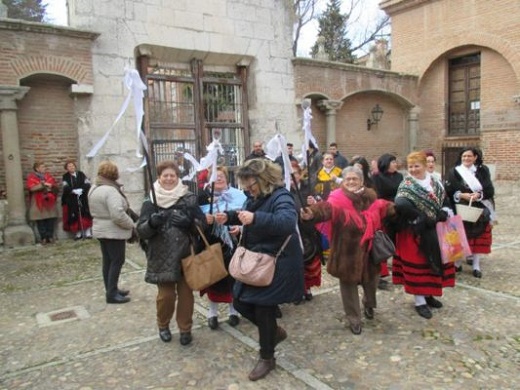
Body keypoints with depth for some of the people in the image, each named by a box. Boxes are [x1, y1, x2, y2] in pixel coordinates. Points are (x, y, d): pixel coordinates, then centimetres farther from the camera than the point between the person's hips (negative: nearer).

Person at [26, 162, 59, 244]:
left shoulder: (48, 176, 13)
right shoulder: (31, 177, 0)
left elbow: (55, 186, 12)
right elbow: (32, 188, -14)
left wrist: (51, 187, -9)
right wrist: (43, 185, -18)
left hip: (49, 201, 3)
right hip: (38, 203, -3)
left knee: (51, 219, -1)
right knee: (40, 221, -2)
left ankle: (50, 236, 8)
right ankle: (43, 238, 6)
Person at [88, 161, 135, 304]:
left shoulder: (94, 188, 10)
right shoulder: (110, 190, -24)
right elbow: (118, 214, -30)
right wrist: (131, 224, -15)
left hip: (100, 229, 10)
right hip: (113, 231, -10)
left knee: (108, 261, 15)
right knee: (117, 261, -1)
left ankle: (111, 290, 25)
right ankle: (112, 294, 3)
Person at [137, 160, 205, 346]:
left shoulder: (189, 198, -1)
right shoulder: (150, 202, -2)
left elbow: (202, 224, -2)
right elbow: (141, 231, -5)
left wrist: (189, 222, -22)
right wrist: (152, 222, -25)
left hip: (186, 255, 1)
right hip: (162, 258, 0)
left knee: (186, 294, 8)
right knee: (166, 295, 5)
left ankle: (185, 329, 28)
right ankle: (163, 325, 32)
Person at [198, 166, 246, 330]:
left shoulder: (238, 195, 0)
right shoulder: (203, 197, 0)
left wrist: (240, 227, -15)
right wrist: (204, 220, -19)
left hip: (233, 244, 0)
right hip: (212, 244, 0)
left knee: (233, 277, 8)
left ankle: (233, 311, 27)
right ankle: (212, 313, 23)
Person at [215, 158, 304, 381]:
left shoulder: (280, 197, -21)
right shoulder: (255, 196, 5)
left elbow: (288, 222, -40)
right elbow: (246, 216, 22)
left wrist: (255, 218, -53)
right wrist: (229, 217, 2)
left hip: (276, 264, -9)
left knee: (264, 309, 1)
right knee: (240, 302, 13)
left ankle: (267, 358, 25)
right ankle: (275, 332, 36)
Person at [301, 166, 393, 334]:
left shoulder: (370, 196, 4)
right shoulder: (338, 198, -13)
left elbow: (383, 208, 21)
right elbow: (327, 208, -33)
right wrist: (313, 214, -54)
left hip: (368, 248, 4)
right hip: (347, 251, -4)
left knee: (371, 278, 16)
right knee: (348, 283, 6)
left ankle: (369, 304, 49)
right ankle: (353, 319, 26)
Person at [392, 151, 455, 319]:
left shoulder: (435, 183, 7)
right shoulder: (407, 185, -13)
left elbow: (445, 201, 15)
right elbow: (400, 206, -30)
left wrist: (444, 212, -7)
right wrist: (423, 219, -27)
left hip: (433, 231, 7)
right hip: (414, 232, -6)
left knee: (434, 262, 15)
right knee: (417, 265, 0)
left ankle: (428, 295, 32)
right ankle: (420, 301, 11)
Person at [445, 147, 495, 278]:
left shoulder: (483, 171, 5)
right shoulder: (454, 172, 0)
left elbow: (490, 190, -1)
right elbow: (448, 191, -5)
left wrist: (478, 195, -20)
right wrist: (461, 195, -20)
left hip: (480, 210, 2)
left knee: (479, 238, 4)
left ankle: (476, 265, 13)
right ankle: (457, 262, 14)